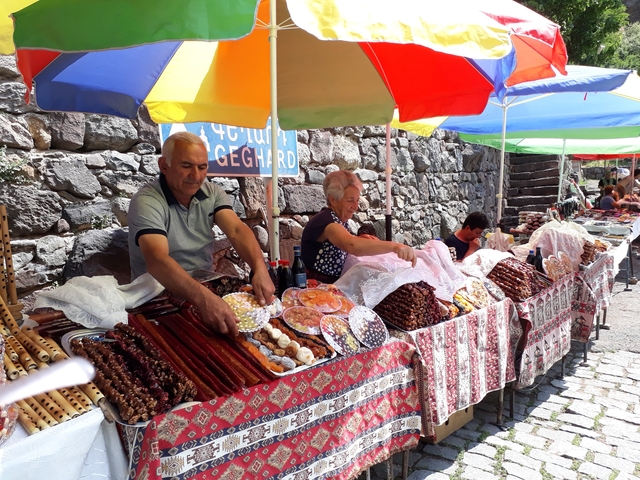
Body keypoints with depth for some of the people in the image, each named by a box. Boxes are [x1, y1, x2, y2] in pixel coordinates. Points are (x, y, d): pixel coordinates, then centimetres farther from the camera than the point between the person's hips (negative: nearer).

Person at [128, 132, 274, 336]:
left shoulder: (212, 193, 0)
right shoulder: (146, 202, -17)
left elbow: (237, 231, -15)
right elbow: (157, 260, -32)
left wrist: (260, 269, -35)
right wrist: (203, 298, -48)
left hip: (206, 287, 6)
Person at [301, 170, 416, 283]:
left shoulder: (341, 220, 7)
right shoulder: (325, 220, -21)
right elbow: (352, 246, -39)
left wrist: (361, 240, -4)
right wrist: (394, 246, -47)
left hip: (332, 285, 8)